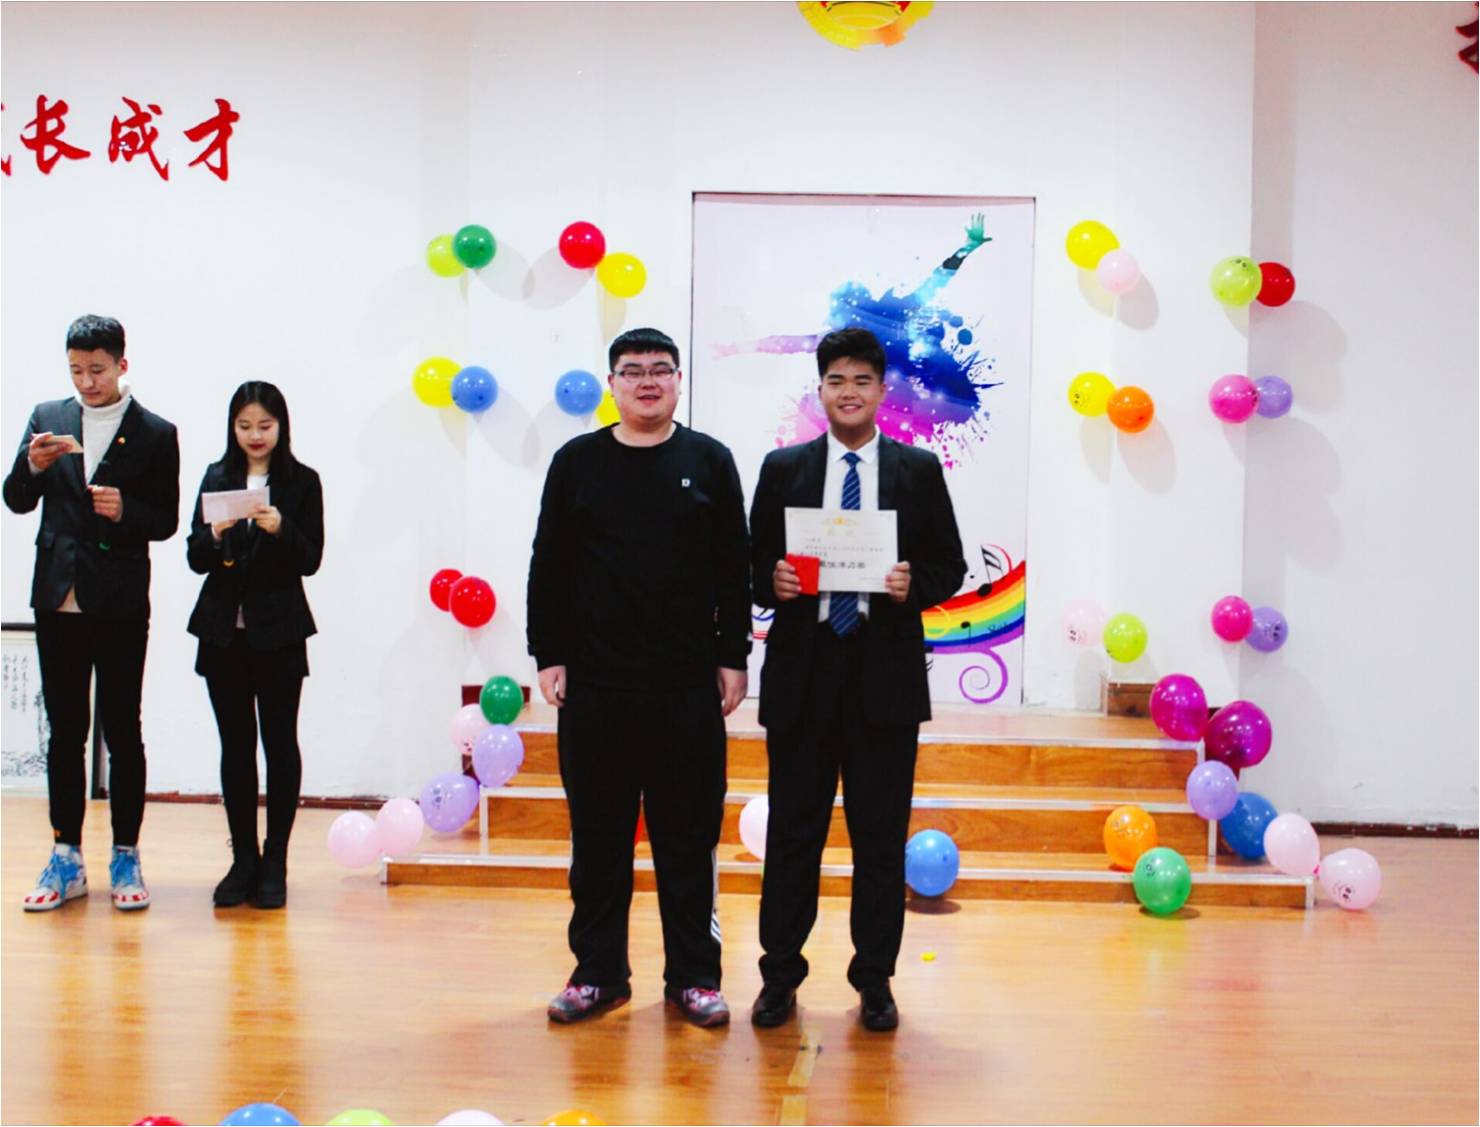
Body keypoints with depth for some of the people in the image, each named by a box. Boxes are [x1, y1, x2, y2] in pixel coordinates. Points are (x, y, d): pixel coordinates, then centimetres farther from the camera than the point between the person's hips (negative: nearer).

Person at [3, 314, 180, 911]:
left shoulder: (156, 433, 0)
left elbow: (166, 521, 0)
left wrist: (125, 511, -19)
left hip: (120, 604, -3)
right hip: (58, 599, 3)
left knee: (122, 732, 3)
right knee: (65, 732, 8)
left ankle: (126, 857, 12)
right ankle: (66, 858, 16)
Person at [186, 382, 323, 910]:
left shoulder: (301, 482, 0)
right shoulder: (216, 477, 8)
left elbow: (311, 560, -5)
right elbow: (195, 558, 5)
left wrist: (280, 529, -22)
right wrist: (214, 535, -15)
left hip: (278, 632, -3)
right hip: (223, 632, 3)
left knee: (279, 744, 2)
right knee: (235, 746, 8)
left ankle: (275, 863, 9)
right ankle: (243, 860, 16)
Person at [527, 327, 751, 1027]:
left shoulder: (709, 461, 5)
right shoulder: (577, 462, 6)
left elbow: (734, 568, 5)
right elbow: (549, 567, 6)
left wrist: (733, 657, 0)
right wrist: (548, 656, 1)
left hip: (688, 682, 0)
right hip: (595, 682, 1)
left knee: (688, 834, 5)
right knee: (598, 831, 8)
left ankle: (693, 975, 17)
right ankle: (598, 971, 21)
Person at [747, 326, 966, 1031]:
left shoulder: (919, 470, 7)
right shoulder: (782, 469, 8)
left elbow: (951, 566, 7)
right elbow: (753, 561, 9)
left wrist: (914, 585, -13)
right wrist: (772, 579, -13)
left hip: (885, 672, 0)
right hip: (802, 670, 0)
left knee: (881, 835, 7)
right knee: (793, 830, 7)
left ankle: (874, 980, 20)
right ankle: (780, 976, 19)